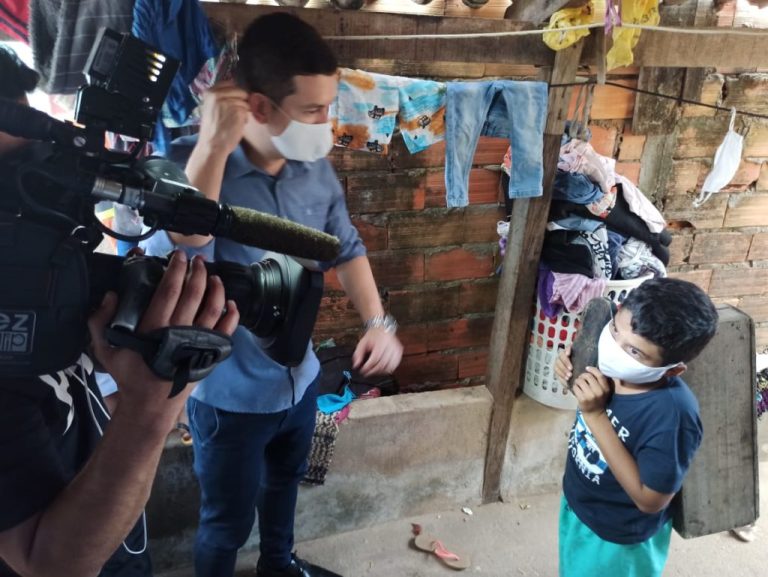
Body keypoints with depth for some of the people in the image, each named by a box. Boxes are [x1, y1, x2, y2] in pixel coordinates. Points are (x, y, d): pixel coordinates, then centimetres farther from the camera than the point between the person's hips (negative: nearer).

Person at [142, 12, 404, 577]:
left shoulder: (316, 169, -8)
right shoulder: (192, 164, -24)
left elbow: (346, 248, 6)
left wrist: (377, 321, -7)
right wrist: (214, 145, -42)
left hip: (300, 379, 6)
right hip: (230, 395, -5)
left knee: (284, 482, 31)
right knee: (228, 521, 17)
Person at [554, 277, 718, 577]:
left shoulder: (672, 413, -38)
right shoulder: (611, 365, -21)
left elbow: (650, 499, -30)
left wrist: (595, 415, -37)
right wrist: (573, 370, -22)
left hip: (620, 537, -5)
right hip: (577, 504, 5)